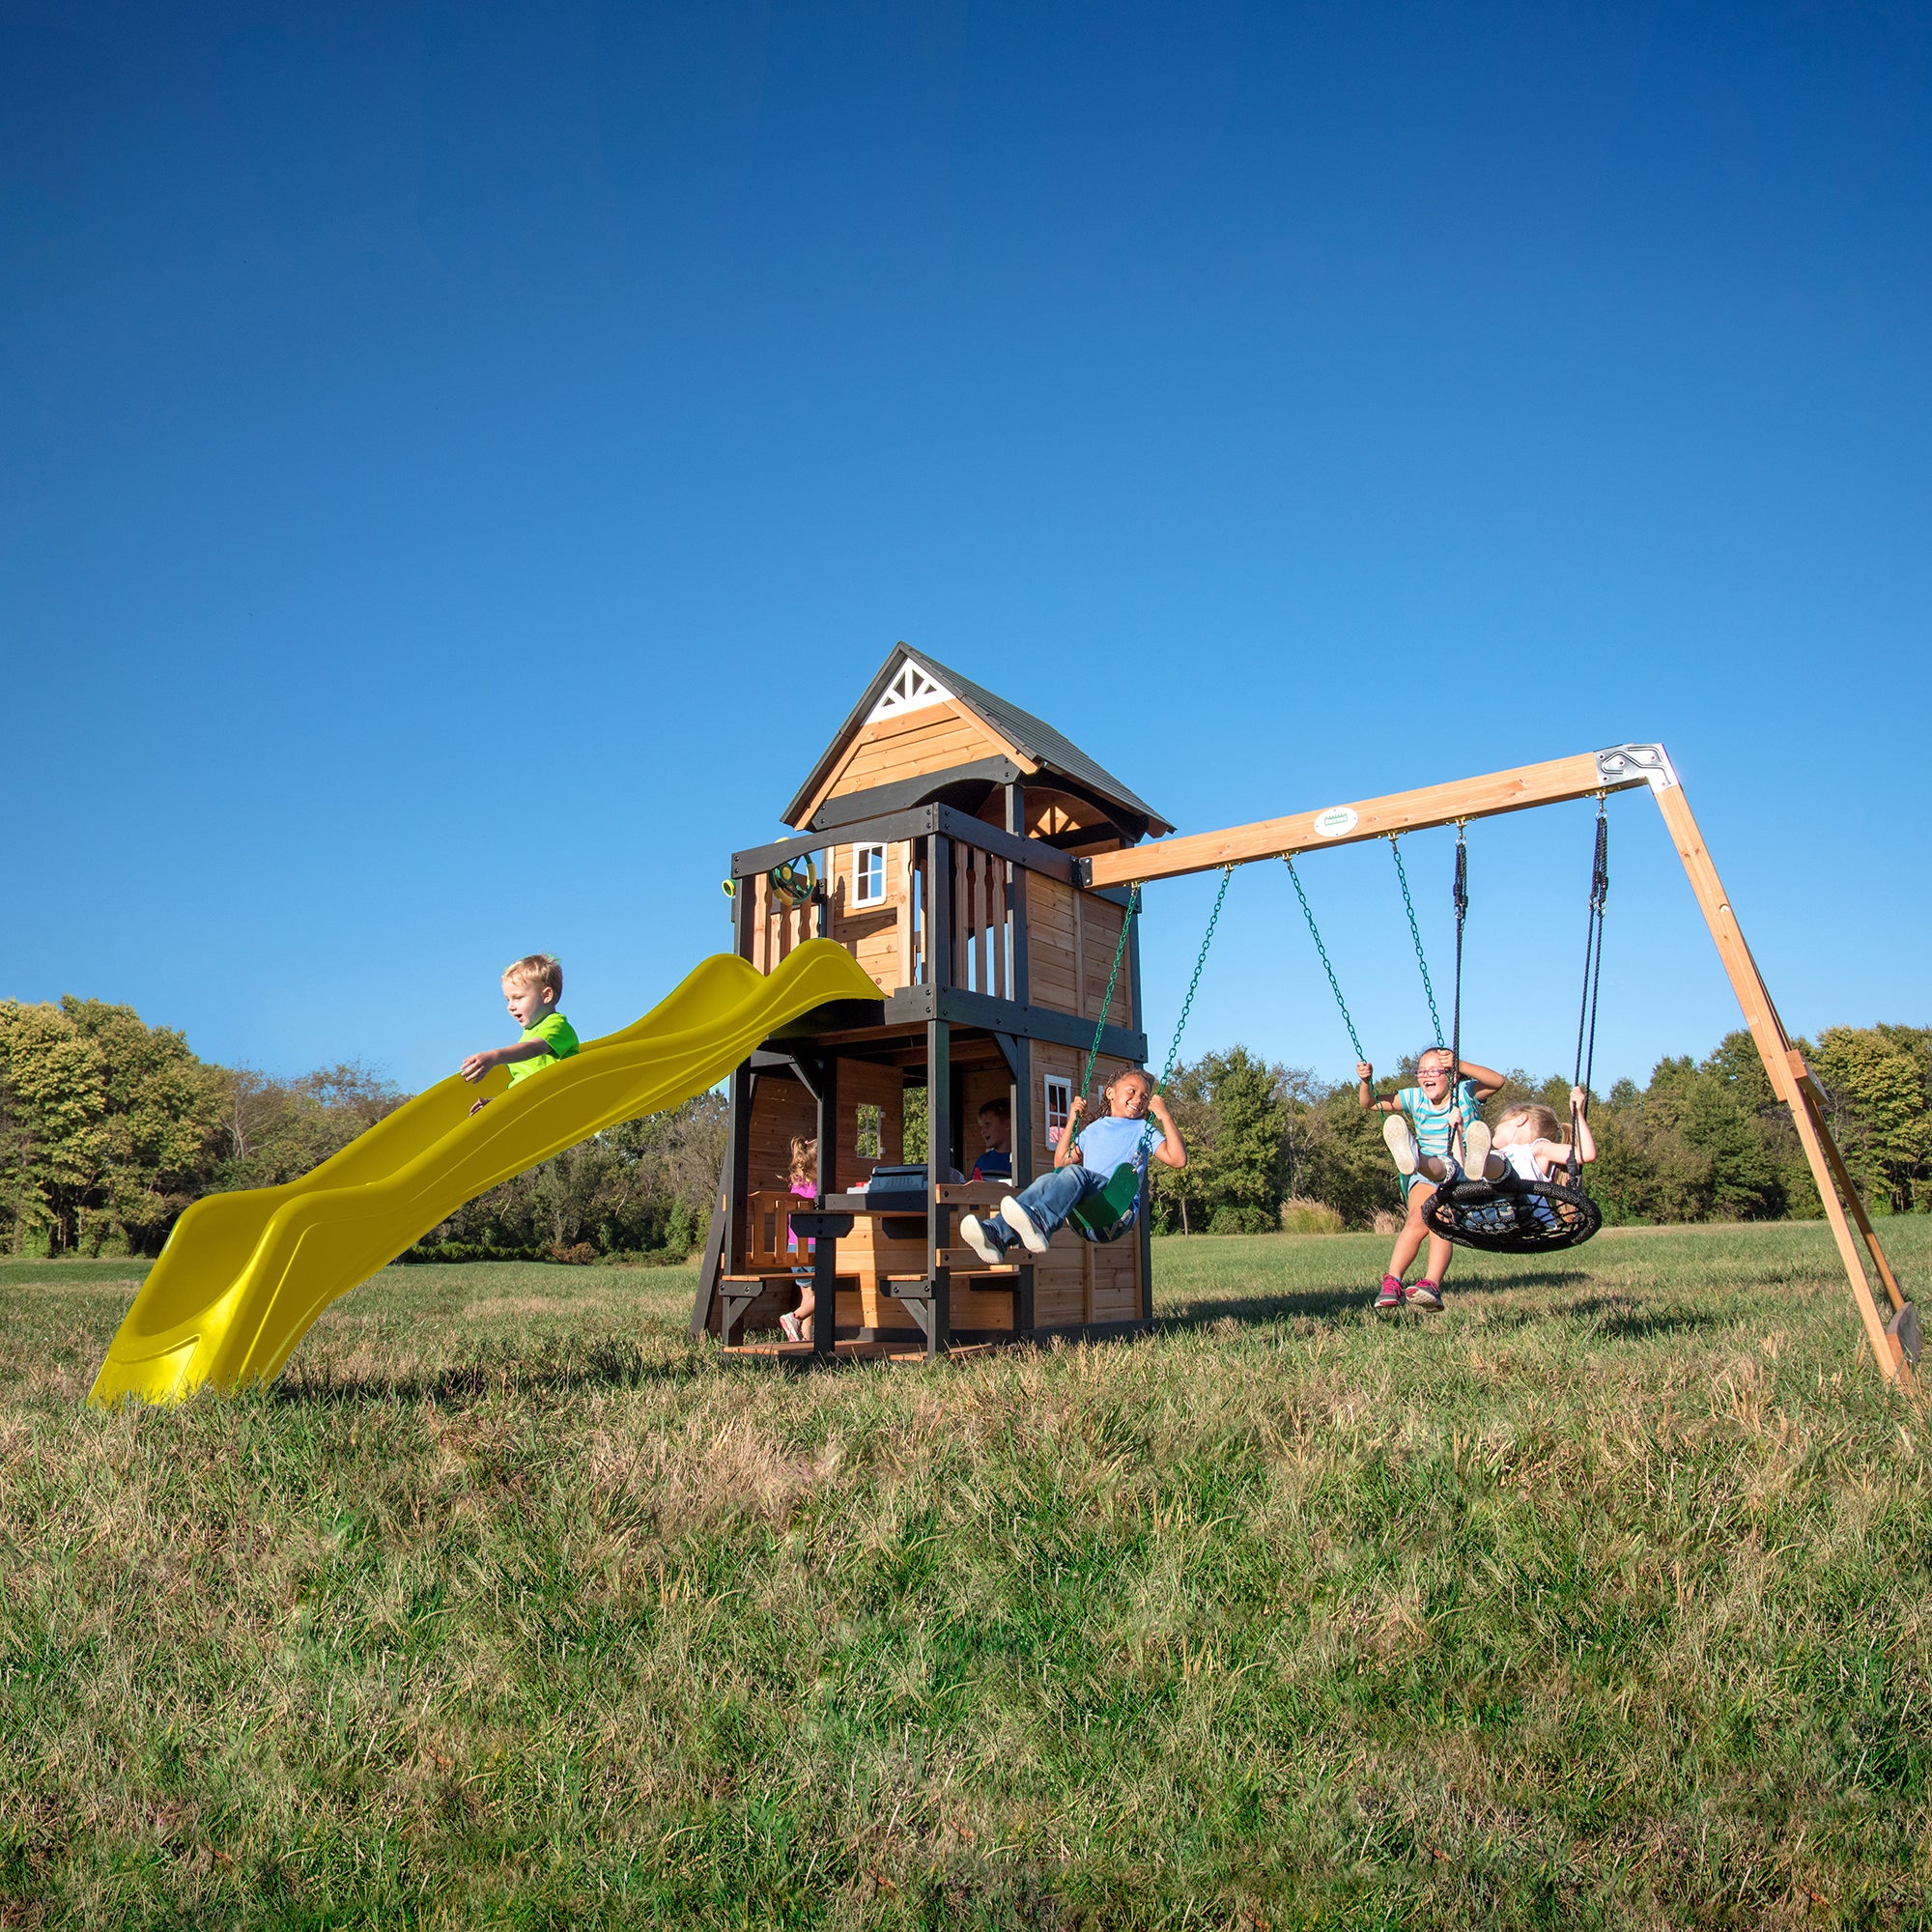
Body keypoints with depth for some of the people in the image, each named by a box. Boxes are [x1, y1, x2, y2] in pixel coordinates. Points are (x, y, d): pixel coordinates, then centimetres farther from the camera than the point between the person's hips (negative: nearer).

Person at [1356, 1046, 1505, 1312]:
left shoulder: (1465, 1093, 0)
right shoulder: (1415, 1098, 10)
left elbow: (1497, 1081, -19)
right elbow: (1370, 1103, 12)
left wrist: (1460, 1065, -33)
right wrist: (1366, 1082, -9)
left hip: (1461, 1172, -2)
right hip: (1425, 1176, 2)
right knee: (1418, 1219, -27)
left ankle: (1431, 1285, -46)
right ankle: (1391, 1283, -35)